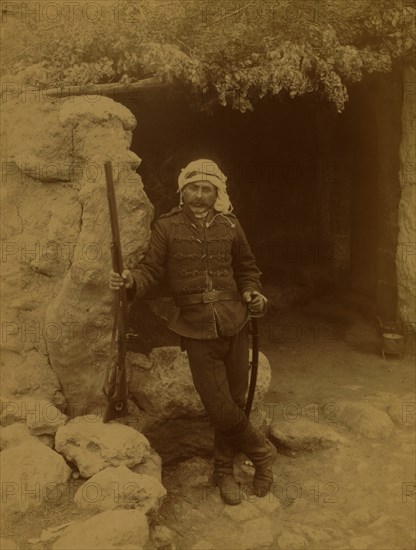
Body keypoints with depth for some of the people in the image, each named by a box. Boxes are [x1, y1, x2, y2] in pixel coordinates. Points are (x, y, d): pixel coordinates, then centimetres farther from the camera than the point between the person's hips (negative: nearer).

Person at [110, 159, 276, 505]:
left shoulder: (230, 226, 8)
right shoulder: (167, 227, 1)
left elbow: (246, 268, 20)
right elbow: (152, 270, -3)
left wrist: (252, 293, 3)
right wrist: (130, 282, -24)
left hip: (234, 324, 3)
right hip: (197, 331, -2)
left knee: (235, 400, 9)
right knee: (220, 409, -5)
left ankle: (225, 470, 31)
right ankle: (262, 452, 23)